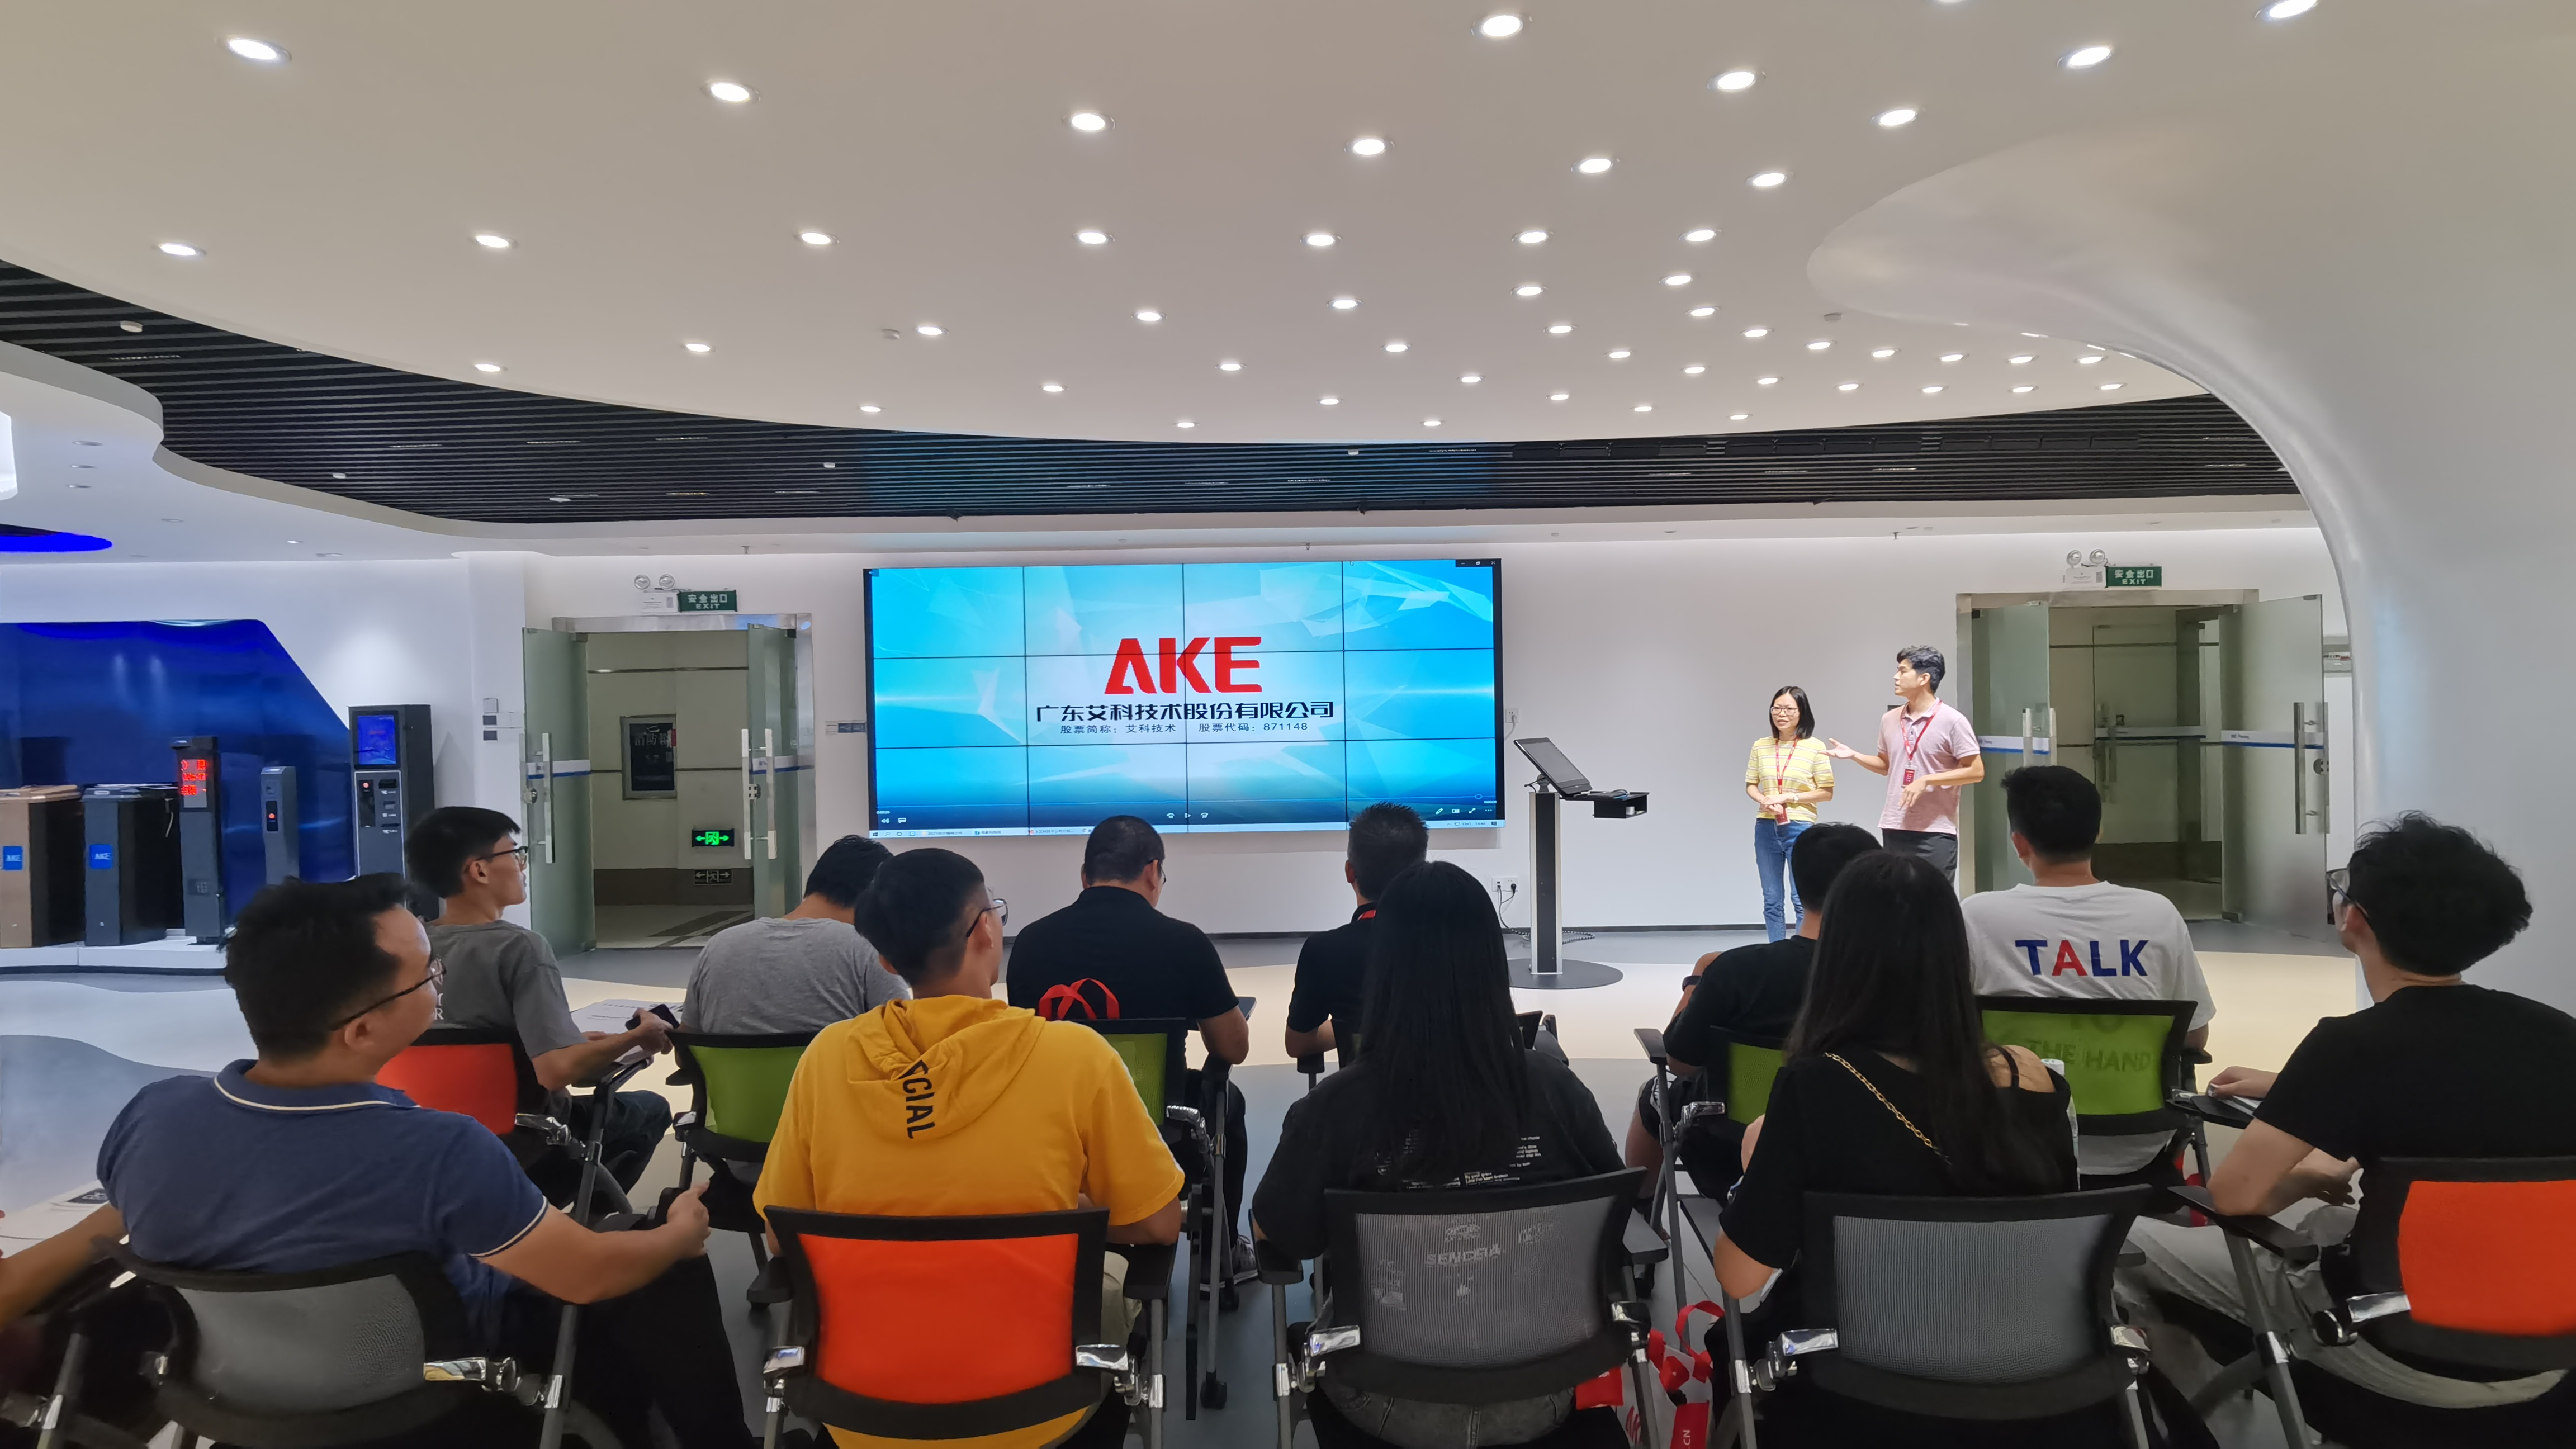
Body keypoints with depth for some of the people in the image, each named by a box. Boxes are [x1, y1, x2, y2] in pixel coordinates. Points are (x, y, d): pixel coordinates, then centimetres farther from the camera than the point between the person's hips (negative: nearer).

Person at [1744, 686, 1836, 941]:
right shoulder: (1760, 746, 4)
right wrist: (1764, 801, -11)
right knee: (1771, 900, 10)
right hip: (1766, 828, 4)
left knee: (1802, 900, 1)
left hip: (1800, 828, -3)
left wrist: (1788, 797, -14)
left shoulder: (1815, 747, -6)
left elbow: (1827, 792, -5)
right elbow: (1750, 785, 10)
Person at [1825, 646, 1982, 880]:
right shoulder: (1890, 720, 9)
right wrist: (1854, 755, 6)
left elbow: (1976, 772, -9)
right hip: (1894, 828, 6)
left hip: (1936, 831, -6)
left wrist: (1926, 780, -16)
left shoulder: (1952, 721, -8)